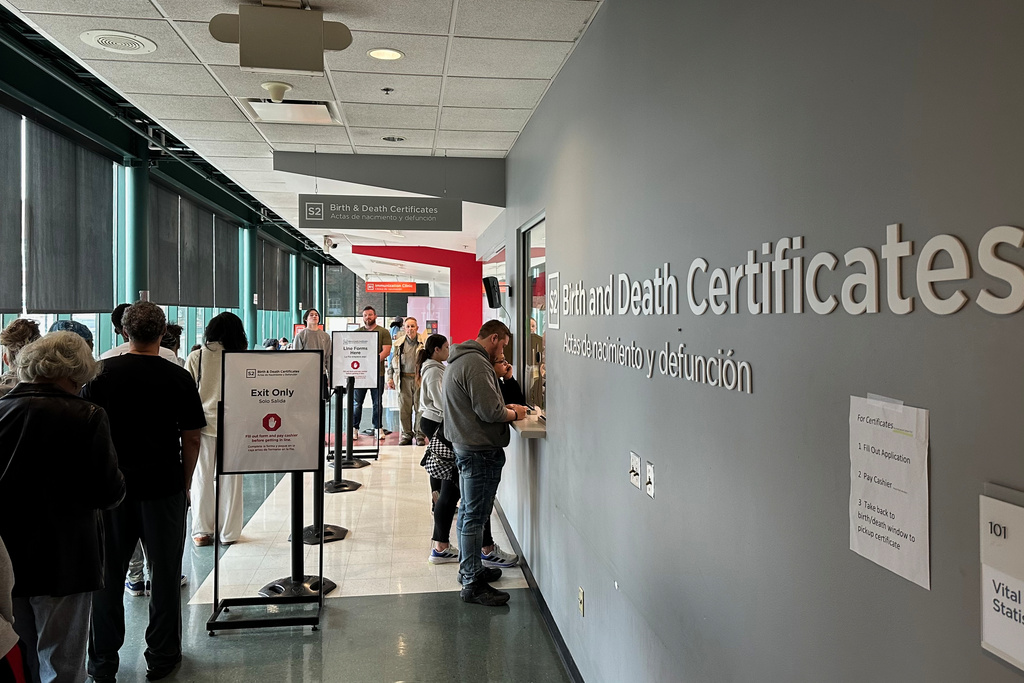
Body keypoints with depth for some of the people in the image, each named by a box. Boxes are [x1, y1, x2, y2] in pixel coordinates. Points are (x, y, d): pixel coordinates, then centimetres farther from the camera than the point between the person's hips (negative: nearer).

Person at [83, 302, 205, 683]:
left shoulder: (102, 373, -4)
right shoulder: (179, 378, -7)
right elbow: (192, 439, -5)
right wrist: (185, 483, 7)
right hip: (164, 487, -1)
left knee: (109, 573, 14)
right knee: (164, 573, 11)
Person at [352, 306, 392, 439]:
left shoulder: (383, 332, 5)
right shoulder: (357, 333, 12)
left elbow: (386, 350, -4)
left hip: (377, 372, -1)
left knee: (377, 402, 4)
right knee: (357, 402, 3)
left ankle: (377, 428, 11)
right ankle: (354, 428, 9)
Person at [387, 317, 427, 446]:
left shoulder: (424, 342, -1)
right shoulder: (399, 343, 9)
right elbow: (392, 361, 15)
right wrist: (390, 378, 8)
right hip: (404, 379, 3)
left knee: (420, 408, 2)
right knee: (404, 409, 5)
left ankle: (420, 436, 13)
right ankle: (407, 434, 18)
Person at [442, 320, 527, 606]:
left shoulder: (459, 360, 15)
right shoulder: (477, 365, -20)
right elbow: (489, 412, -24)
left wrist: (504, 407, 12)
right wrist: (514, 414, -6)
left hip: (465, 446, 11)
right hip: (481, 451, -11)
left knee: (468, 512, 20)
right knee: (475, 516, -4)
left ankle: (469, 567, 33)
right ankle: (473, 583, 3)